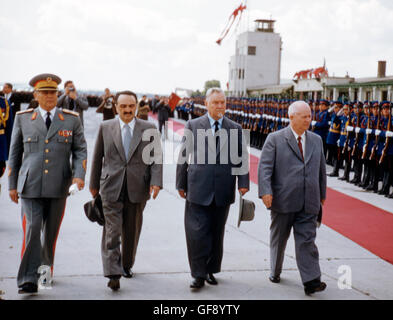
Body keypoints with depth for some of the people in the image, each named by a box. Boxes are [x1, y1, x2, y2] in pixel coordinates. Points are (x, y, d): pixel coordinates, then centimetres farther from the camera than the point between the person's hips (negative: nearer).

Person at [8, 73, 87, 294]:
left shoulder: (71, 119, 6)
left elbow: (80, 150, 6)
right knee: (32, 229, -12)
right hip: (30, 185, -1)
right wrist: (12, 185, 8)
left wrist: (79, 174, -12)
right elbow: (15, 153, 11)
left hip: (58, 186, 1)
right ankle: (29, 279, -9)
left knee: (51, 232, 10)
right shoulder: (23, 118, 7)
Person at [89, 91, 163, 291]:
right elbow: (97, 158, 11)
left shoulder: (149, 129, 4)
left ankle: (127, 265, 31)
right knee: (112, 230, -7)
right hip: (111, 187, -1)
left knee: (132, 231, 12)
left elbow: (156, 158, 3)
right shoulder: (106, 128, 6)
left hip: (137, 189, 1)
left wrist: (156, 182, -11)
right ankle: (113, 274, -6)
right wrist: (94, 184, 12)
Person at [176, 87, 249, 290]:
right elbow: (183, 156, 6)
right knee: (197, 232, -5)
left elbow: (242, 158, 8)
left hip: (223, 191, 2)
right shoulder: (193, 126, 4)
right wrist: (181, 184, 4)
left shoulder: (235, 129, 8)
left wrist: (243, 183, -3)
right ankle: (199, 274, 5)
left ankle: (211, 270, 25)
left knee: (217, 233, 11)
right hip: (198, 190, -2)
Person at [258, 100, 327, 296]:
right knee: (279, 239, 12)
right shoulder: (275, 139, -2)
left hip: (308, 204, 2)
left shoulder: (316, 140, 13)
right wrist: (265, 191, -20)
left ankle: (311, 281, -6)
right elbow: (264, 166, -9)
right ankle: (275, 272, 30)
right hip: (283, 201, -2)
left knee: (307, 240, -3)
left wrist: (322, 193, 24)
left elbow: (321, 169, 21)